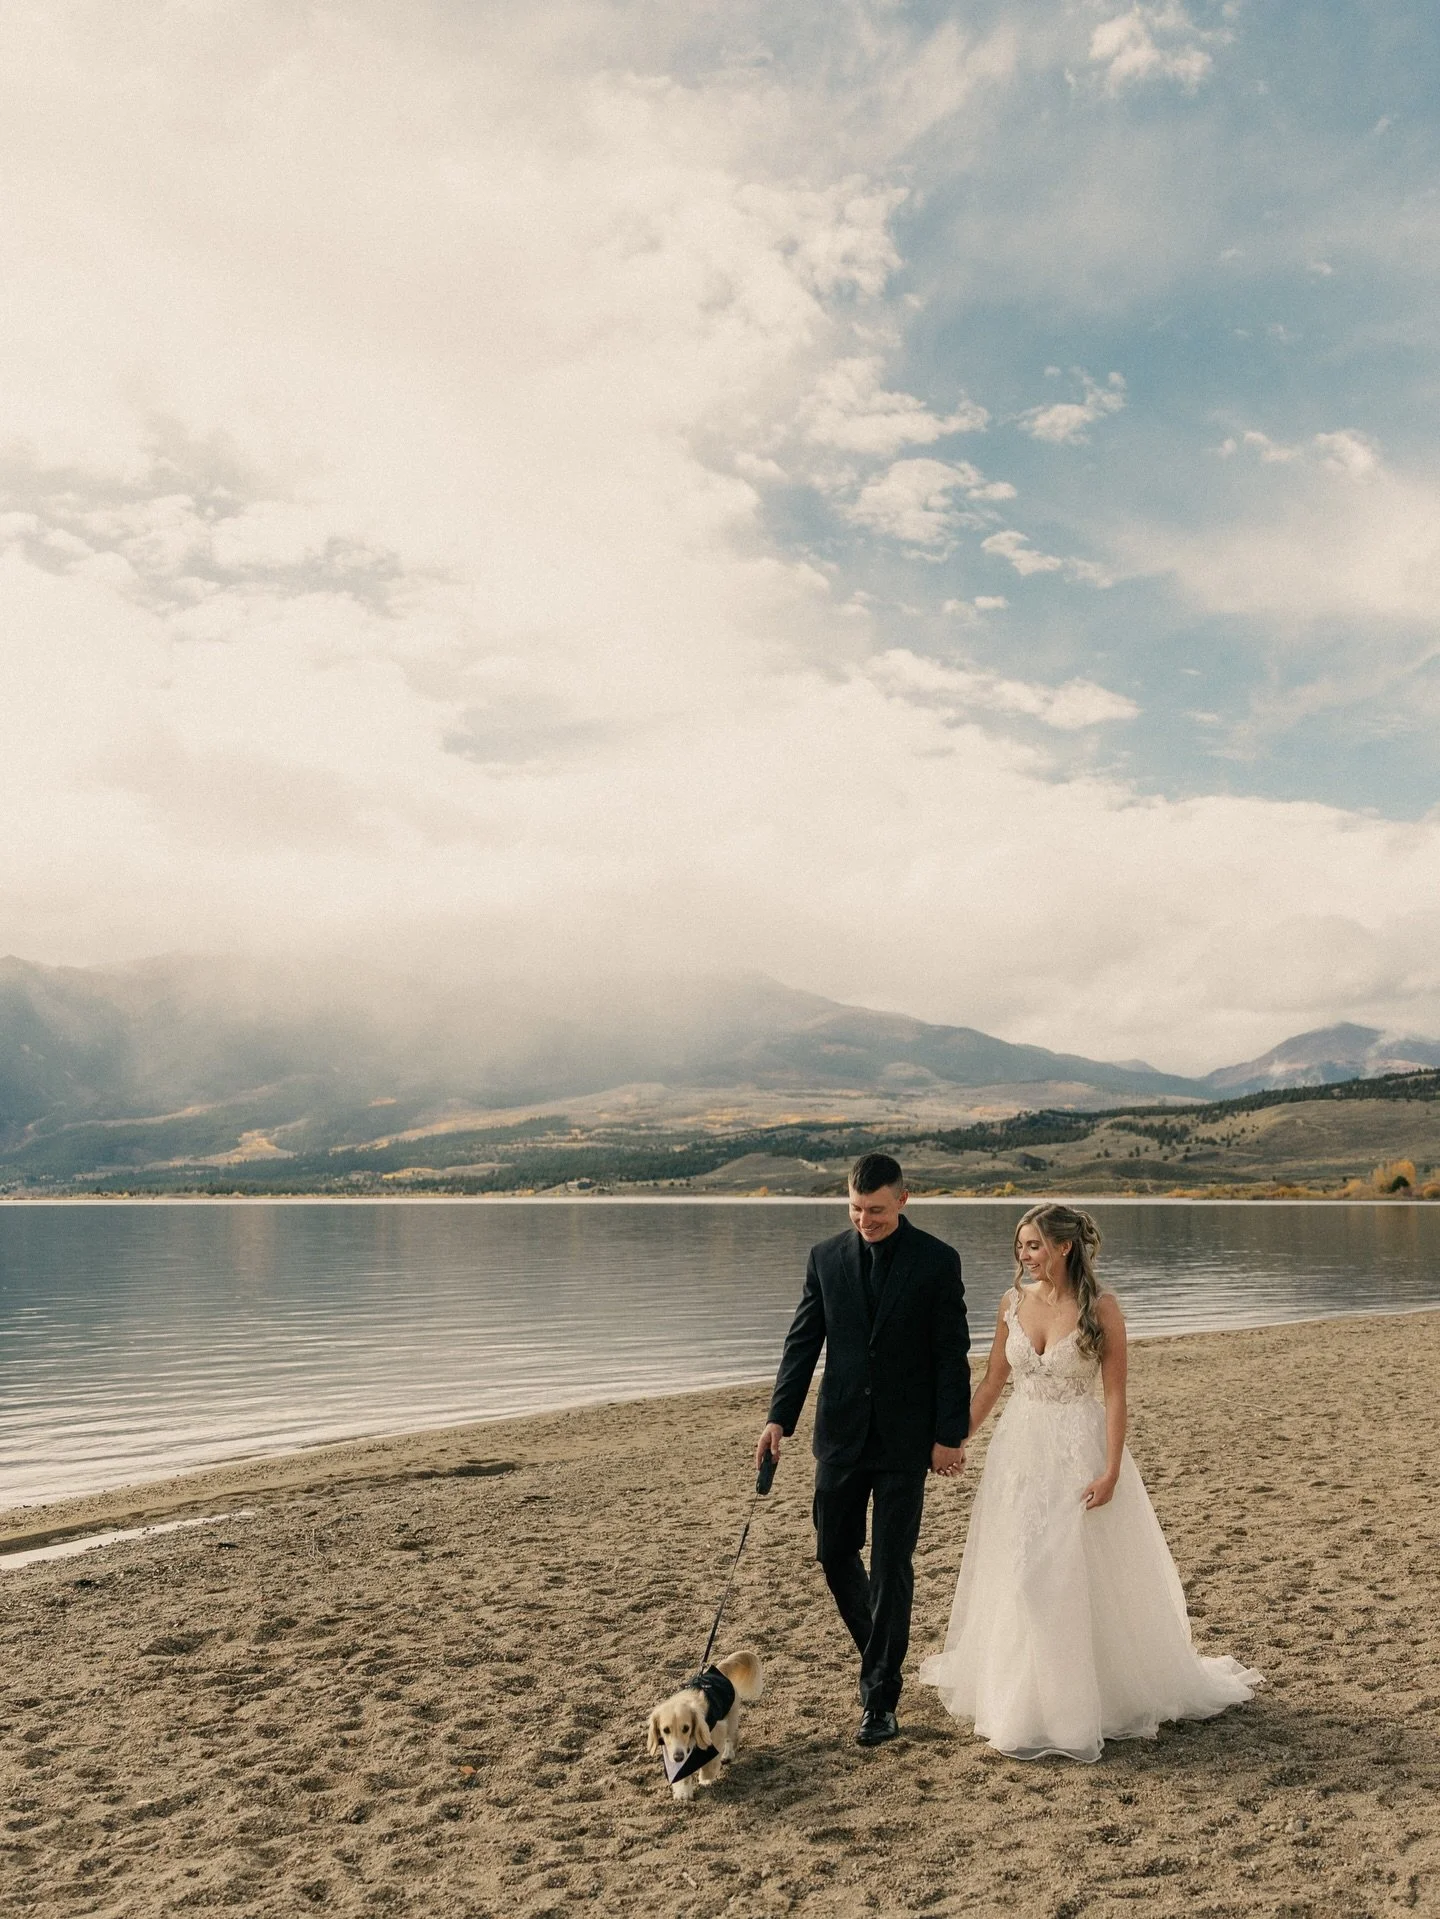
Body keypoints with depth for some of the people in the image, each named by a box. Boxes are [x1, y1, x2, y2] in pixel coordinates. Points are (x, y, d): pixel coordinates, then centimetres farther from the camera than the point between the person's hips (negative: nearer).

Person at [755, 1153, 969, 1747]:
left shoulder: (937, 1261, -6)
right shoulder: (826, 1257, 2)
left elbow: (953, 1356, -5)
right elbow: (802, 1343, 3)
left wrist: (950, 1434, -8)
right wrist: (779, 1418, -4)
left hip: (906, 1439, -3)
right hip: (841, 1434, 3)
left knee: (891, 1564, 0)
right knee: (835, 1553, 10)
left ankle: (881, 1697, 11)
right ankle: (880, 1651, 36)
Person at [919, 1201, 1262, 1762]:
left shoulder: (1099, 1307, -13)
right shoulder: (1013, 1301, 1)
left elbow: (1115, 1394, -11)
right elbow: (992, 1381, 9)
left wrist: (1111, 1470, -17)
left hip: (1078, 1451, -5)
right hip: (1019, 1447, 5)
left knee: (1083, 1574, 3)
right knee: (1016, 1574, 12)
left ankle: (1081, 1701, 22)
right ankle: (1024, 1697, 32)